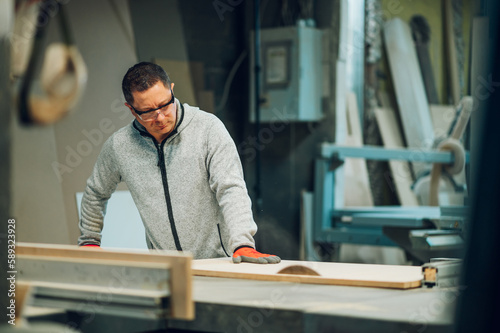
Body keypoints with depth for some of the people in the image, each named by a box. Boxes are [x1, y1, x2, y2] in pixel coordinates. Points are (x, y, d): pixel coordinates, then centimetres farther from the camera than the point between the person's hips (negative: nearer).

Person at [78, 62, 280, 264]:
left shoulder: (208, 128, -4)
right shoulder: (118, 146, 5)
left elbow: (231, 189, -12)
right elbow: (95, 193, 25)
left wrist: (242, 244, -24)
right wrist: (89, 241, 23)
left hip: (218, 260, -3)